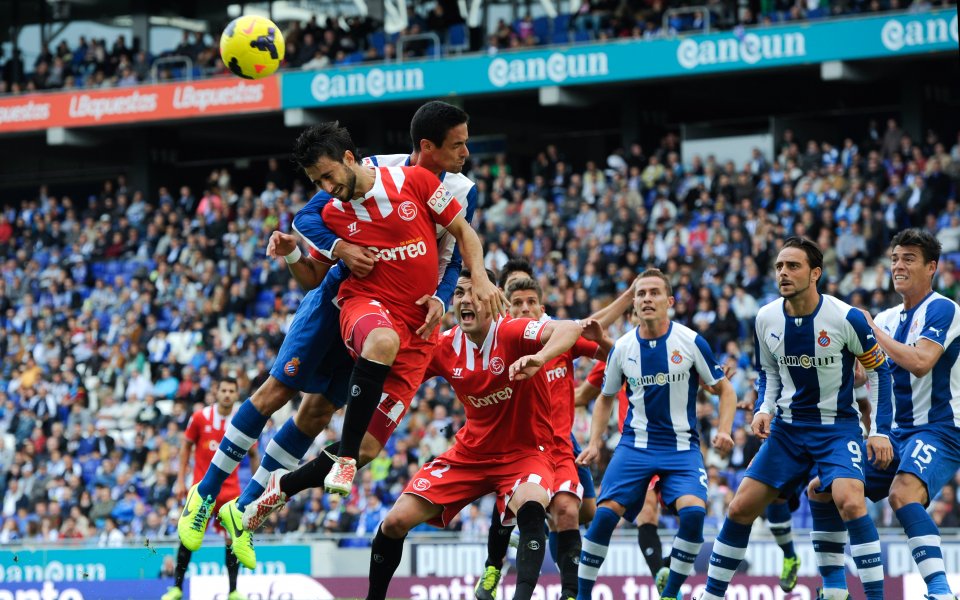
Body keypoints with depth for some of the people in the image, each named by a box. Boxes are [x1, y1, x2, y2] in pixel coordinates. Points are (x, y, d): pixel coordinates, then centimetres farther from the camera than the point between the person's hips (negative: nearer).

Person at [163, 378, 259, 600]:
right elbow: (186, 446, 7)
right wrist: (180, 480, 2)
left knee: (233, 538, -4)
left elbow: (253, 455, 10)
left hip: (230, 488, 0)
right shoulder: (200, 417, -3)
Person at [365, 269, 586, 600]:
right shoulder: (444, 347, -6)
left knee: (531, 508, -38)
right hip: (469, 454, 5)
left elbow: (572, 329, -38)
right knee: (395, 522, -3)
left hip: (524, 452, -5)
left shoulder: (511, 332, -21)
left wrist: (538, 358, -57)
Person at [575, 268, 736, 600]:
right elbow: (605, 398, 17)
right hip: (635, 444, 2)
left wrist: (723, 430, -13)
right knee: (605, 513, -14)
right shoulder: (622, 348, 1)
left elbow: (725, 389, 3)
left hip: (682, 445, -2)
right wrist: (595, 443, 4)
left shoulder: (691, 342, -6)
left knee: (693, 511, -24)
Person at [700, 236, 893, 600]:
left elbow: (878, 369, -4)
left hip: (837, 426, -4)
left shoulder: (846, 317, -17)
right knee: (740, 508, 0)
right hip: (788, 428, 4)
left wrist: (880, 430, -9)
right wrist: (764, 409, -4)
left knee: (850, 502, -28)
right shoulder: (767, 318, -5)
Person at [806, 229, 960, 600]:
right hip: (896, 434, 9)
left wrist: (873, 330, -16)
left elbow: (920, 362, -26)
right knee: (821, 491, 7)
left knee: (903, 494, -36)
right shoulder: (888, 319, 13)